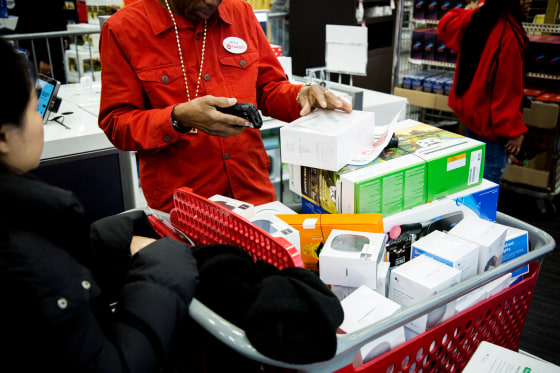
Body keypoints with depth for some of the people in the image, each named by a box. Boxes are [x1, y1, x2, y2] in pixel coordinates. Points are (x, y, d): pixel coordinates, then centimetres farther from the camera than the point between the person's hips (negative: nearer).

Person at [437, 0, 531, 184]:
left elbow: (445, 25, 23)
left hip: (469, 111, 9)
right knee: (493, 172, -1)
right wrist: (514, 130, -15)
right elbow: (509, 90, -22)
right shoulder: (509, 34, -24)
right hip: (489, 120, -9)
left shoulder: (473, 19, -1)